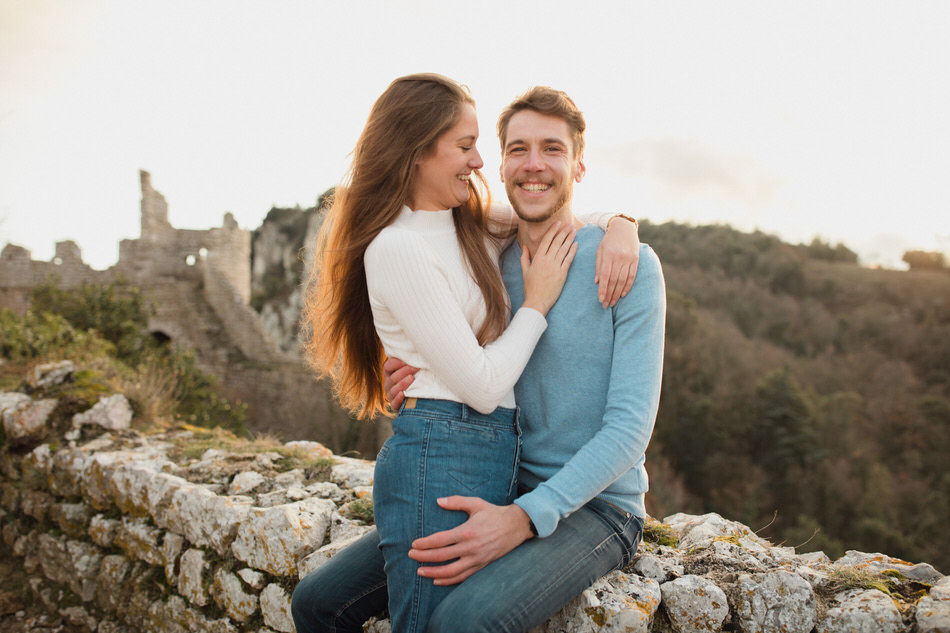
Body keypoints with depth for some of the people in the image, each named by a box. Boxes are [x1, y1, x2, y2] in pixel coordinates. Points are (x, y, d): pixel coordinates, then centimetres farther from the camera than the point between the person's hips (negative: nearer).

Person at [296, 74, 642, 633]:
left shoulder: (476, 227, 12)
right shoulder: (397, 248, -12)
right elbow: (481, 385, -13)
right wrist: (537, 303, -3)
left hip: (498, 458, 8)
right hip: (438, 458, -8)